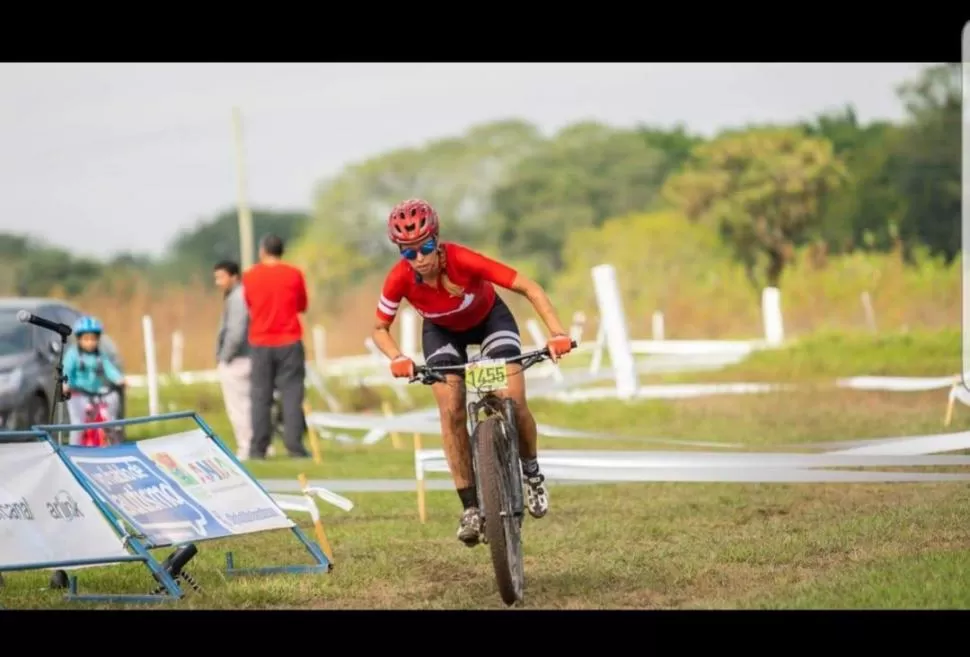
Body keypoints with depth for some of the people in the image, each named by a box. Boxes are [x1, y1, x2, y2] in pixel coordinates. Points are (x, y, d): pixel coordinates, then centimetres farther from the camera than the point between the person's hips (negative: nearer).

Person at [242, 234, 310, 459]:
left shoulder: (250, 276, -1)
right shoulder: (294, 275, -2)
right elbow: (302, 306, 9)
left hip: (260, 343, 1)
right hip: (289, 342, -1)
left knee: (260, 396, 4)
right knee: (292, 393, 0)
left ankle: (258, 448, 0)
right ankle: (294, 445, -8)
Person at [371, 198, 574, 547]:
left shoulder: (462, 260, -38)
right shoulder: (399, 279, -31)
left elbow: (528, 287, -34)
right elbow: (380, 329, -15)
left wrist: (557, 333, -45)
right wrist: (397, 358, -35)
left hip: (489, 319, -2)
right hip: (442, 331, 2)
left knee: (513, 402, -18)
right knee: (451, 411, -16)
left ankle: (532, 474, 11)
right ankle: (470, 507, -7)